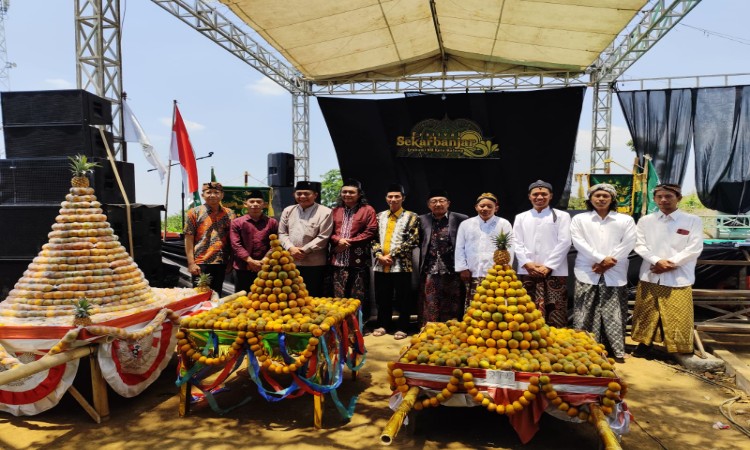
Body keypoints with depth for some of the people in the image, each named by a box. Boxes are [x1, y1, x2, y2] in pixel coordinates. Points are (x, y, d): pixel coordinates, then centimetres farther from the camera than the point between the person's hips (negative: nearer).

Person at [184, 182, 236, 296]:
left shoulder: (229, 214, 7)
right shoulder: (194, 213, 0)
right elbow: (189, 239, -4)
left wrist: (231, 261, 6)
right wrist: (191, 263, -10)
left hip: (221, 263, 3)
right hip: (201, 264, -3)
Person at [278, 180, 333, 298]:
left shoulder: (325, 212, -3)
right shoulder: (288, 211, 13)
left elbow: (323, 237, -9)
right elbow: (282, 233, 10)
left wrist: (304, 250, -12)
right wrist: (291, 248, -9)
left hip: (314, 264, -4)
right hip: (290, 262, 4)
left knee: (312, 297, 4)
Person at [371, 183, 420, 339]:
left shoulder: (411, 217, -1)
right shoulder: (380, 216, 12)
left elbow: (412, 240, -9)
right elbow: (374, 238, 11)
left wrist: (392, 255, -12)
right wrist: (379, 255, -7)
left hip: (401, 264, -4)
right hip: (381, 265, 4)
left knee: (402, 299, 4)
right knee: (382, 297, 12)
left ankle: (402, 328, 16)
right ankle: (383, 325, 26)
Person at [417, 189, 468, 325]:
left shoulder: (460, 219, 0)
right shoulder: (422, 220, 8)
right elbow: (419, 243, 12)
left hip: (452, 272, -1)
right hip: (430, 272, 2)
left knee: (451, 308, 7)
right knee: (430, 308, 5)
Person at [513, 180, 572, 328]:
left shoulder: (561, 216, 8)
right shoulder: (521, 217, 16)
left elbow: (564, 242, -1)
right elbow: (517, 243, 8)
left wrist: (548, 266, -9)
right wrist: (527, 264, -7)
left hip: (554, 272, -2)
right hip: (527, 272, 2)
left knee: (555, 314, -3)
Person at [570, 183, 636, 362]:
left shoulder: (626, 220, 10)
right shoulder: (579, 219, 8)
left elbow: (627, 244, 0)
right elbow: (579, 243, -3)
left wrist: (608, 263, -9)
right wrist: (601, 259, -12)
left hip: (615, 274, 0)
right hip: (587, 273, 0)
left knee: (614, 314, 1)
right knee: (587, 315, 0)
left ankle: (618, 349, 10)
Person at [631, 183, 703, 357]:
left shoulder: (693, 221, 2)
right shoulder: (645, 221, 7)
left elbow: (694, 249, -5)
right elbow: (639, 245, 0)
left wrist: (670, 263, -13)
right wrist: (657, 261, -16)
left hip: (678, 279, -2)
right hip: (649, 277, 2)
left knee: (678, 319, 0)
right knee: (646, 315, 10)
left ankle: (678, 350, 14)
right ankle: (645, 344, 24)